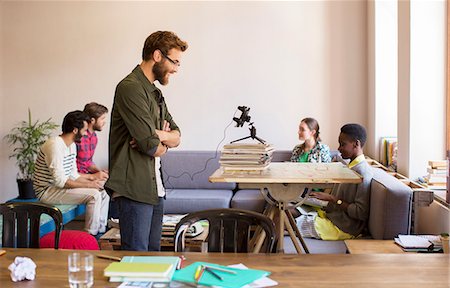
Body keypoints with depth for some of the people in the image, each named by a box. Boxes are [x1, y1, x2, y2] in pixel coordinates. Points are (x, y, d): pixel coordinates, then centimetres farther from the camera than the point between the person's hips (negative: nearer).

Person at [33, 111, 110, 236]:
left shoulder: (72, 145, 9)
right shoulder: (55, 145, -22)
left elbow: (73, 175, 13)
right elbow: (60, 181, -26)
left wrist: (90, 179, -3)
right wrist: (87, 185, -22)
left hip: (61, 187, 10)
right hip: (47, 191, -10)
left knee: (103, 194, 4)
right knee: (94, 195, -23)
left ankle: (101, 231, 11)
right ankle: (90, 235, -13)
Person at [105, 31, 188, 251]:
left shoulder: (155, 92, 19)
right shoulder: (130, 87, -13)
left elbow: (176, 136, 14)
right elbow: (151, 145, -19)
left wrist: (158, 134, -9)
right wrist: (162, 145, 4)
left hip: (155, 188, 9)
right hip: (135, 189, -9)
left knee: (153, 254, 14)